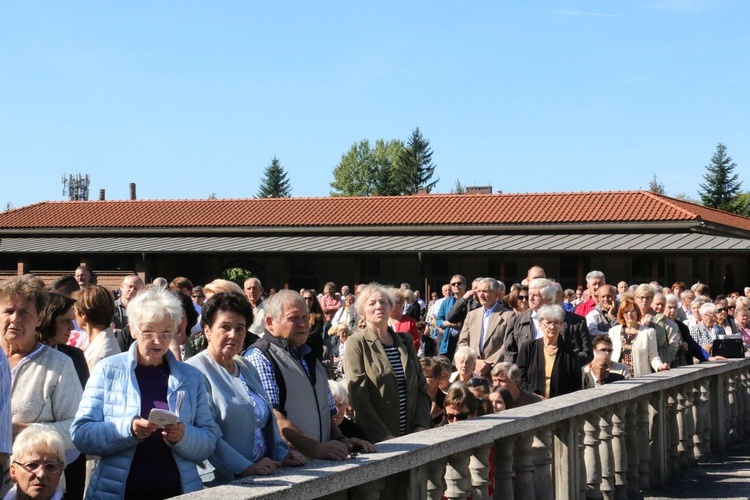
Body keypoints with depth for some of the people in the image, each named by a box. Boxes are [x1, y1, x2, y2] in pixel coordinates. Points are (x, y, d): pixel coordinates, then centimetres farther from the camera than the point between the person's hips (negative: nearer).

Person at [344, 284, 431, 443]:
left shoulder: (405, 341, 12)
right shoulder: (357, 343, -4)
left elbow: (421, 388, 11)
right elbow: (358, 396, -11)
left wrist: (421, 427, -4)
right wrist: (385, 437, -17)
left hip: (411, 435, 4)